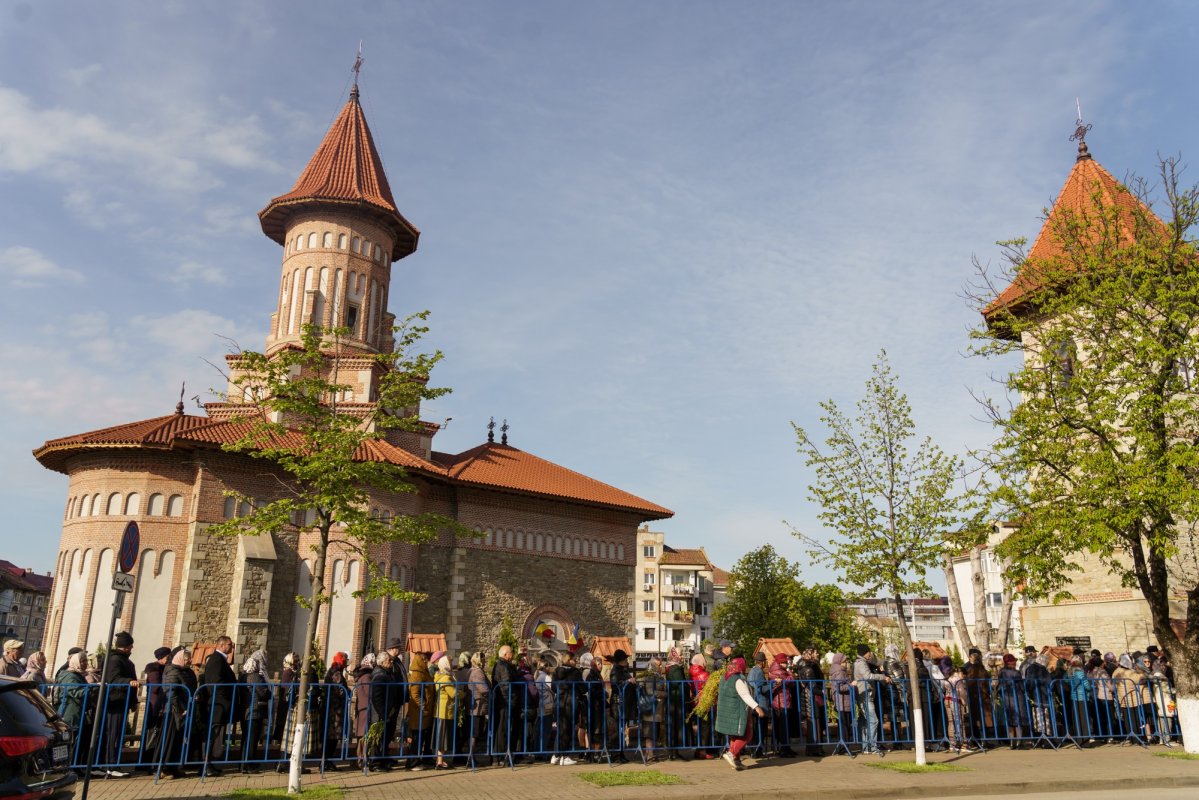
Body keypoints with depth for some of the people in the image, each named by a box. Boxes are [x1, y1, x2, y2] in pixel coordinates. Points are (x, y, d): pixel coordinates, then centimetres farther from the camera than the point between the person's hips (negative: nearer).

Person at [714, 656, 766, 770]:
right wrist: (756, 707, -33)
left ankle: (736, 760, 16)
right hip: (738, 713, -9)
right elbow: (746, 696, -26)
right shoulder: (739, 679, -17)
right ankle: (731, 753, -11)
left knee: (735, 736, 16)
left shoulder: (725, 678, 11)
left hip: (726, 712, 9)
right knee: (746, 735, -1)